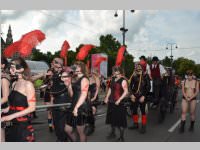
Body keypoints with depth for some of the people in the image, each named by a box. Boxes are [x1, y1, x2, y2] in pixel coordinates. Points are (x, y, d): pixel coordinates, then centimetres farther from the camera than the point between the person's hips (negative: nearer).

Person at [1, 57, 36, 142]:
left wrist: (11, 116, -19)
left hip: (23, 126, -6)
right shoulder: (14, 84, 9)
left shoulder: (28, 85, -12)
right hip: (13, 126, 7)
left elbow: (32, 108, -17)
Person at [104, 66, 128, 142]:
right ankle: (113, 133, 37)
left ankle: (121, 137, 14)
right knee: (112, 118, 18)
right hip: (111, 102, 8)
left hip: (119, 103, -8)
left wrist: (119, 100, -23)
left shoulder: (123, 80, -14)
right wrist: (107, 98, 10)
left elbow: (126, 92, -21)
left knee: (120, 119, 0)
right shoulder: (113, 79, 10)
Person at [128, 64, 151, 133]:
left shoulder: (145, 76, -7)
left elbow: (148, 87, -7)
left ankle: (143, 126, 13)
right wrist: (132, 95, -3)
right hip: (135, 96, 4)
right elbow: (131, 86, 8)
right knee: (134, 110, 10)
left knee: (143, 111, 1)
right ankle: (136, 124, 27)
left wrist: (143, 96, -13)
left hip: (142, 96, -4)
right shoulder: (134, 76, 2)